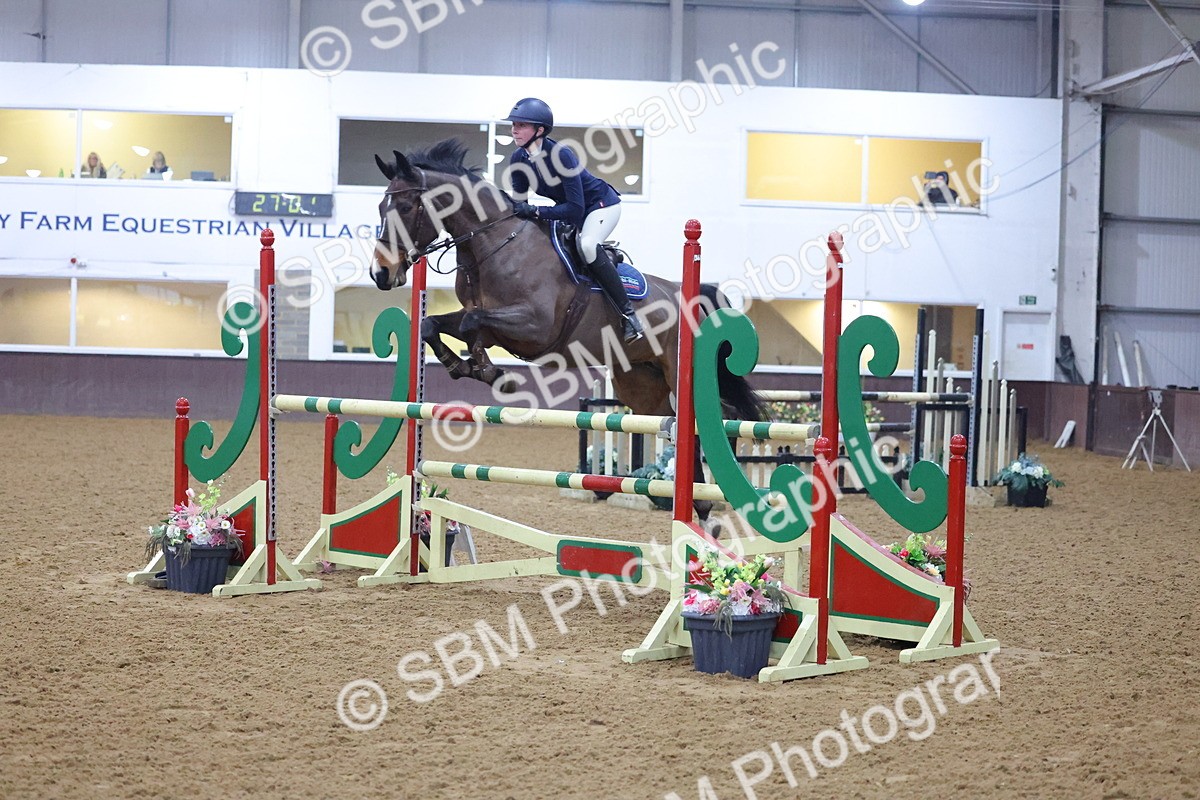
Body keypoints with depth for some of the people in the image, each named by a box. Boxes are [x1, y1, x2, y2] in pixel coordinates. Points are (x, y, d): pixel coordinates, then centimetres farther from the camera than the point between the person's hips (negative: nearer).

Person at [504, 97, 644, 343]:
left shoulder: (561, 155, -33)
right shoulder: (518, 160, -12)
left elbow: (575, 209, -35)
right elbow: (519, 202, -4)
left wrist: (534, 211, -41)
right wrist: (515, 210, -27)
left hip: (602, 204, -8)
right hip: (567, 209, 9)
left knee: (586, 244, -35)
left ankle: (628, 312, -29)